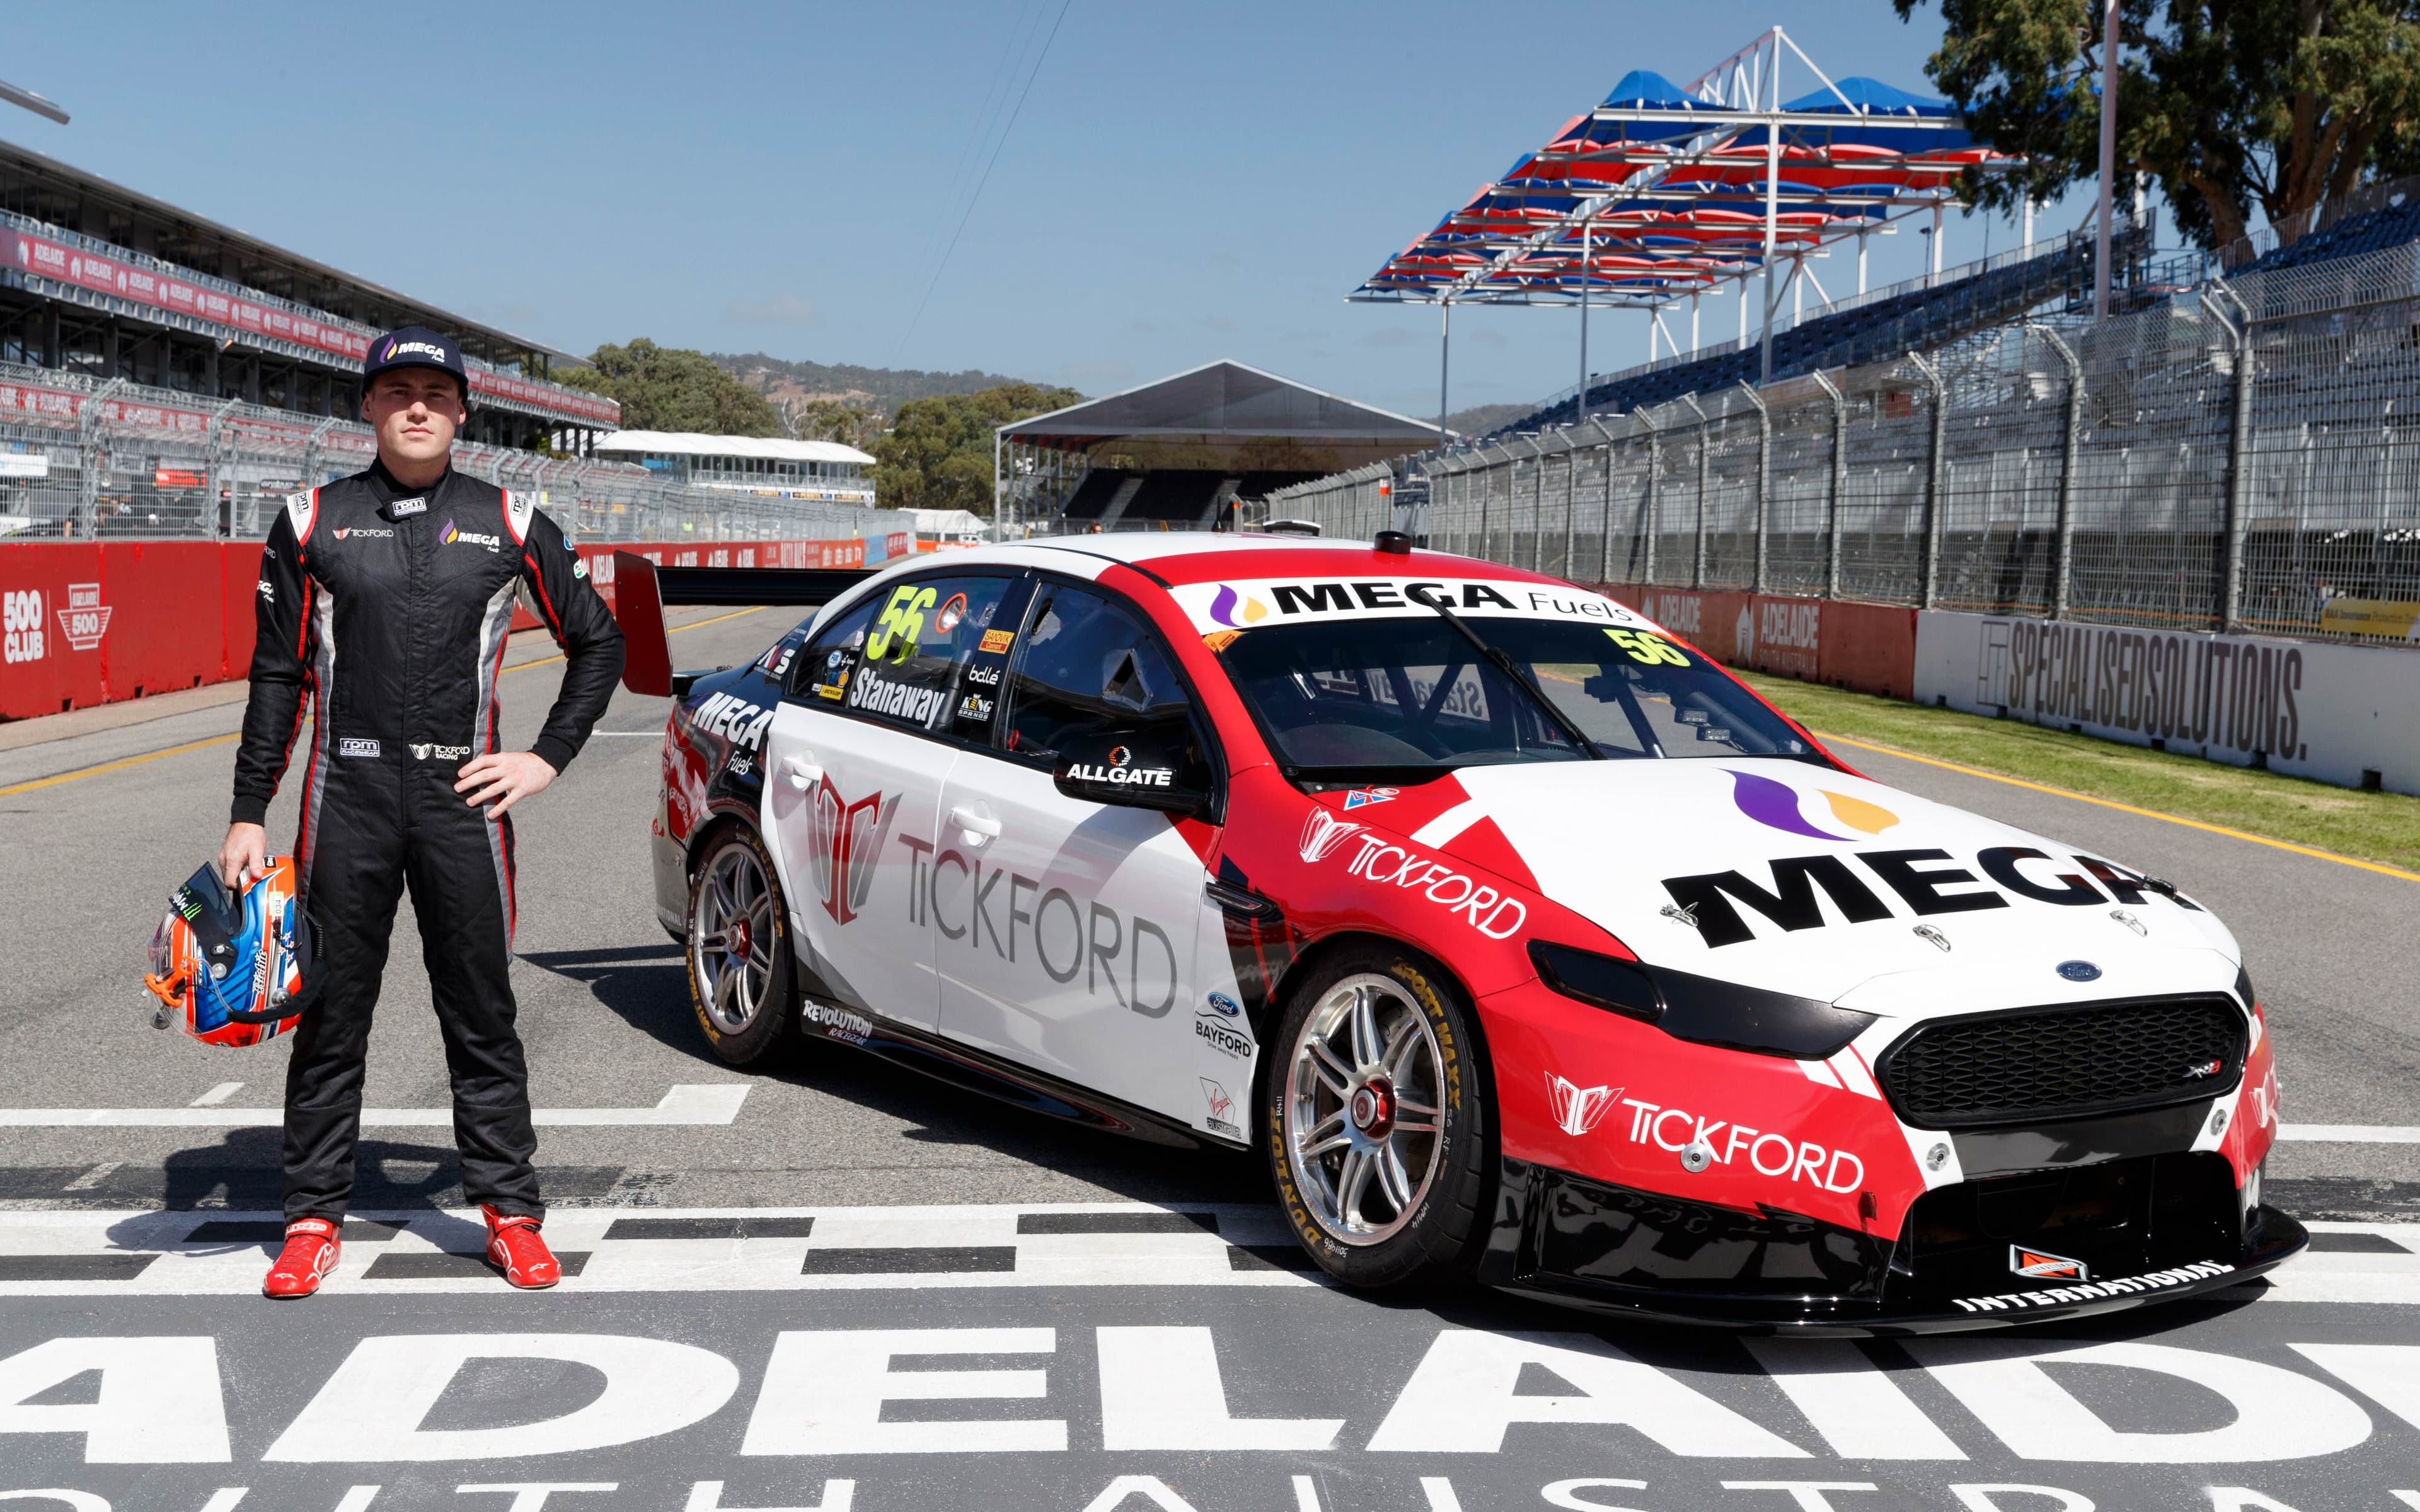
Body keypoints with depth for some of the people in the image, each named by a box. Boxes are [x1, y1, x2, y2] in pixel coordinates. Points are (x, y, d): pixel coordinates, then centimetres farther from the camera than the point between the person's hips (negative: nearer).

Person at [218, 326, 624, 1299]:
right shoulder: (313, 521, 7)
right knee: (331, 1013, 6)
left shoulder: (508, 521, 6)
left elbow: (598, 641, 13)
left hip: (463, 793, 0)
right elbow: (278, 676, 8)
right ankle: (315, 1216, 17)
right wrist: (247, 815, 4)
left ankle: (509, 1210, 14)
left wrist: (547, 758, 3)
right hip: (345, 797, 1)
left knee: (482, 1014, 5)